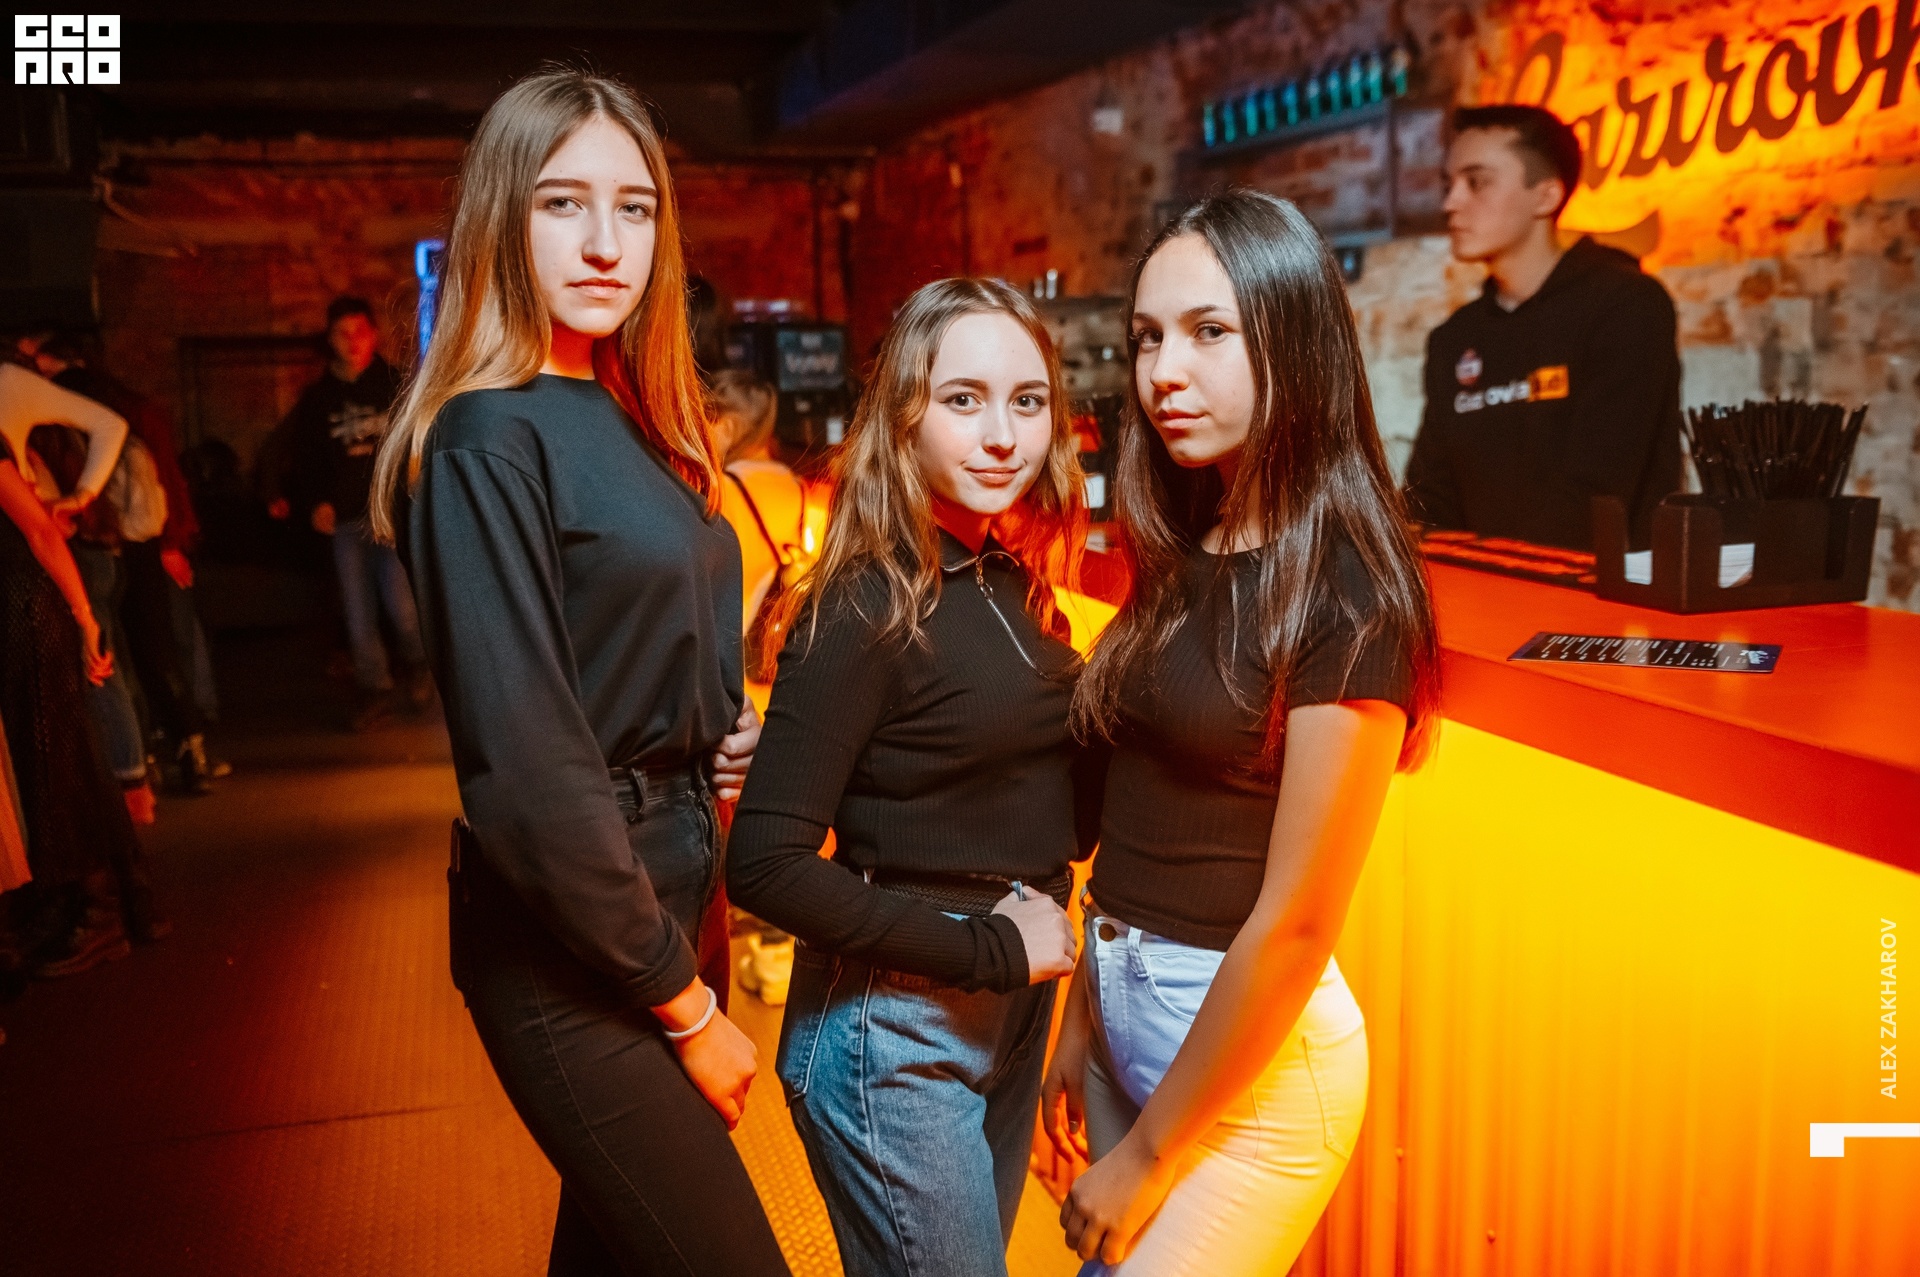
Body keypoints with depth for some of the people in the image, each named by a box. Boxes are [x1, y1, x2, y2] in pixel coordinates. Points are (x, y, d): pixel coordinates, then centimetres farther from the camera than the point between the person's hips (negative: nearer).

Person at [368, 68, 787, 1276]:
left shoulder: (639, 418, 8)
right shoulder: (488, 440, -17)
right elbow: (527, 774, -21)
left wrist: (731, 722, -1)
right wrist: (684, 1002, -14)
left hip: (669, 891, 8)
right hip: (569, 947, -8)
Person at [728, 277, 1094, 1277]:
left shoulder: (1014, 588, 3)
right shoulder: (867, 606, -18)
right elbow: (765, 865, -22)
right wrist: (990, 949, -19)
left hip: (1012, 1015, 8)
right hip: (896, 1036, -7)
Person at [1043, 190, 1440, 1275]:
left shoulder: (1344, 596, -19)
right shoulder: (1184, 558, 3)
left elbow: (1294, 925, -19)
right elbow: (1135, 830, 7)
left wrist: (1146, 1159, -12)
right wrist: (1080, 1027, 10)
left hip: (1251, 1050, -7)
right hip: (1128, 1010, 7)